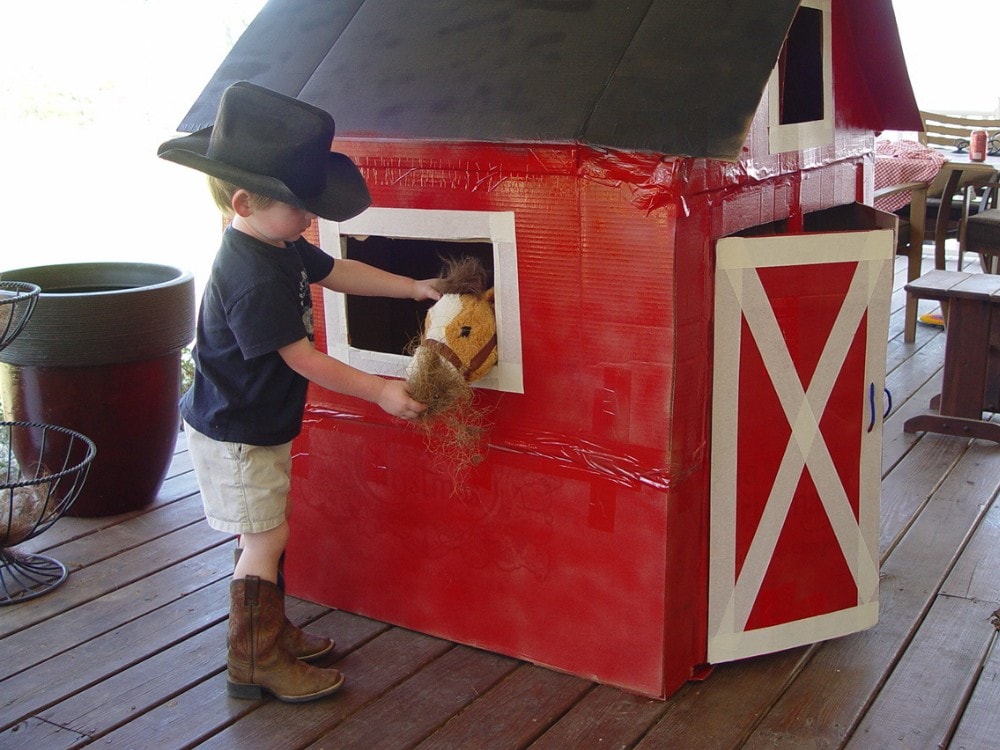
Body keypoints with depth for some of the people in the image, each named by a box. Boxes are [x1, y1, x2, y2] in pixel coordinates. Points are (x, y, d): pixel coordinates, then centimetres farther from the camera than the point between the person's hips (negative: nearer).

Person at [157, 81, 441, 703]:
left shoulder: (282, 246, 0)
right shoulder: (253, 278, -30)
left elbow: (339, 272, 14)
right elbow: (303, 359, -26)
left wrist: (414, 287, 10)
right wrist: (380, 391, -21)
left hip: (263, 426, 10)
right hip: (234, 435, -10)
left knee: (269, 533, 19)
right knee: (265, 540, 0)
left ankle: (273, 632, 35)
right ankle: (255, 663, 14)